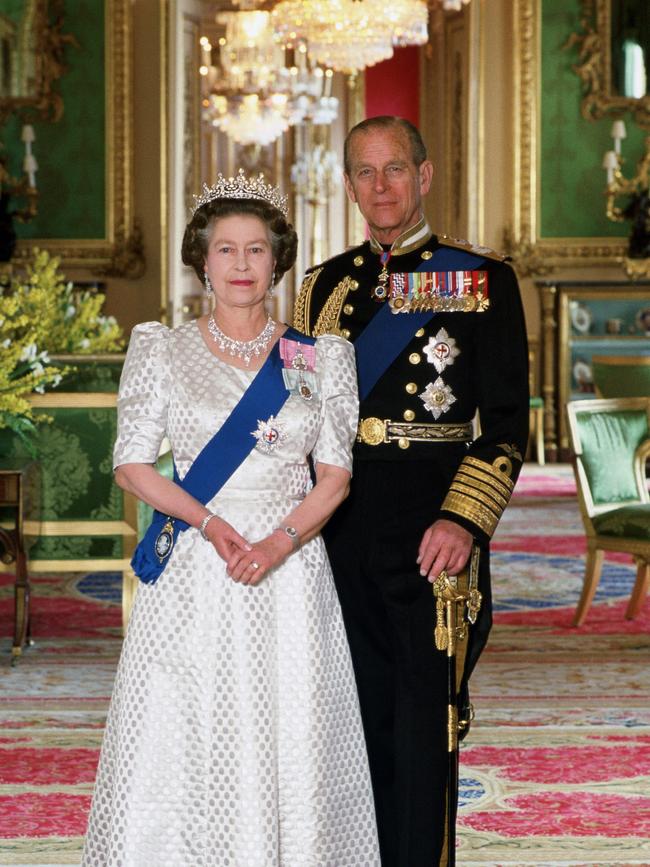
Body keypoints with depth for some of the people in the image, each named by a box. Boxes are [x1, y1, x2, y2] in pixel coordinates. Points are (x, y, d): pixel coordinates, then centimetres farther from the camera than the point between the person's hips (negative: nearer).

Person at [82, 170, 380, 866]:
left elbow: (334, 475, 4)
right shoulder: (161, 350, 6)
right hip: (192, 573, -1)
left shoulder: (320, 358, 7)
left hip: (290, 570, 1)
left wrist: (280, 542, -13)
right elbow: (132, 465, 2)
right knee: (183, 742, -2)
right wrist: (211, 524, -12)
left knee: (290, 744, 0)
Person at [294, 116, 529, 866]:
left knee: (424, 726, -1)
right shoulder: (324, 285, 12)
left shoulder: (482, 280, 0)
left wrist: (465, 521, -18)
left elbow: (506, 424, -5)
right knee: (362, 723, 12)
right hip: (339, 532, 4)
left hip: (432, 534, -4)